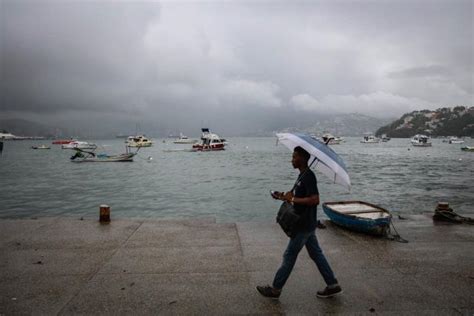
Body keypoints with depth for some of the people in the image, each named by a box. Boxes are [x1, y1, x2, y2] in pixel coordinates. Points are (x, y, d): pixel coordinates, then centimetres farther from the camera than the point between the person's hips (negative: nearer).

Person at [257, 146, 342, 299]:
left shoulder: (308, 177, -21)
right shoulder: (303, 175, 10)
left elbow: (315, 200, -29)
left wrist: (292, 199, -23)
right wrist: (286, 197, 4)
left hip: (303, 225, -10)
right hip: (306, 224, 10)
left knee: (289, 256, 1)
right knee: (316, 254, 16)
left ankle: (275, 289, 14)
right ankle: (333, 285, 25)